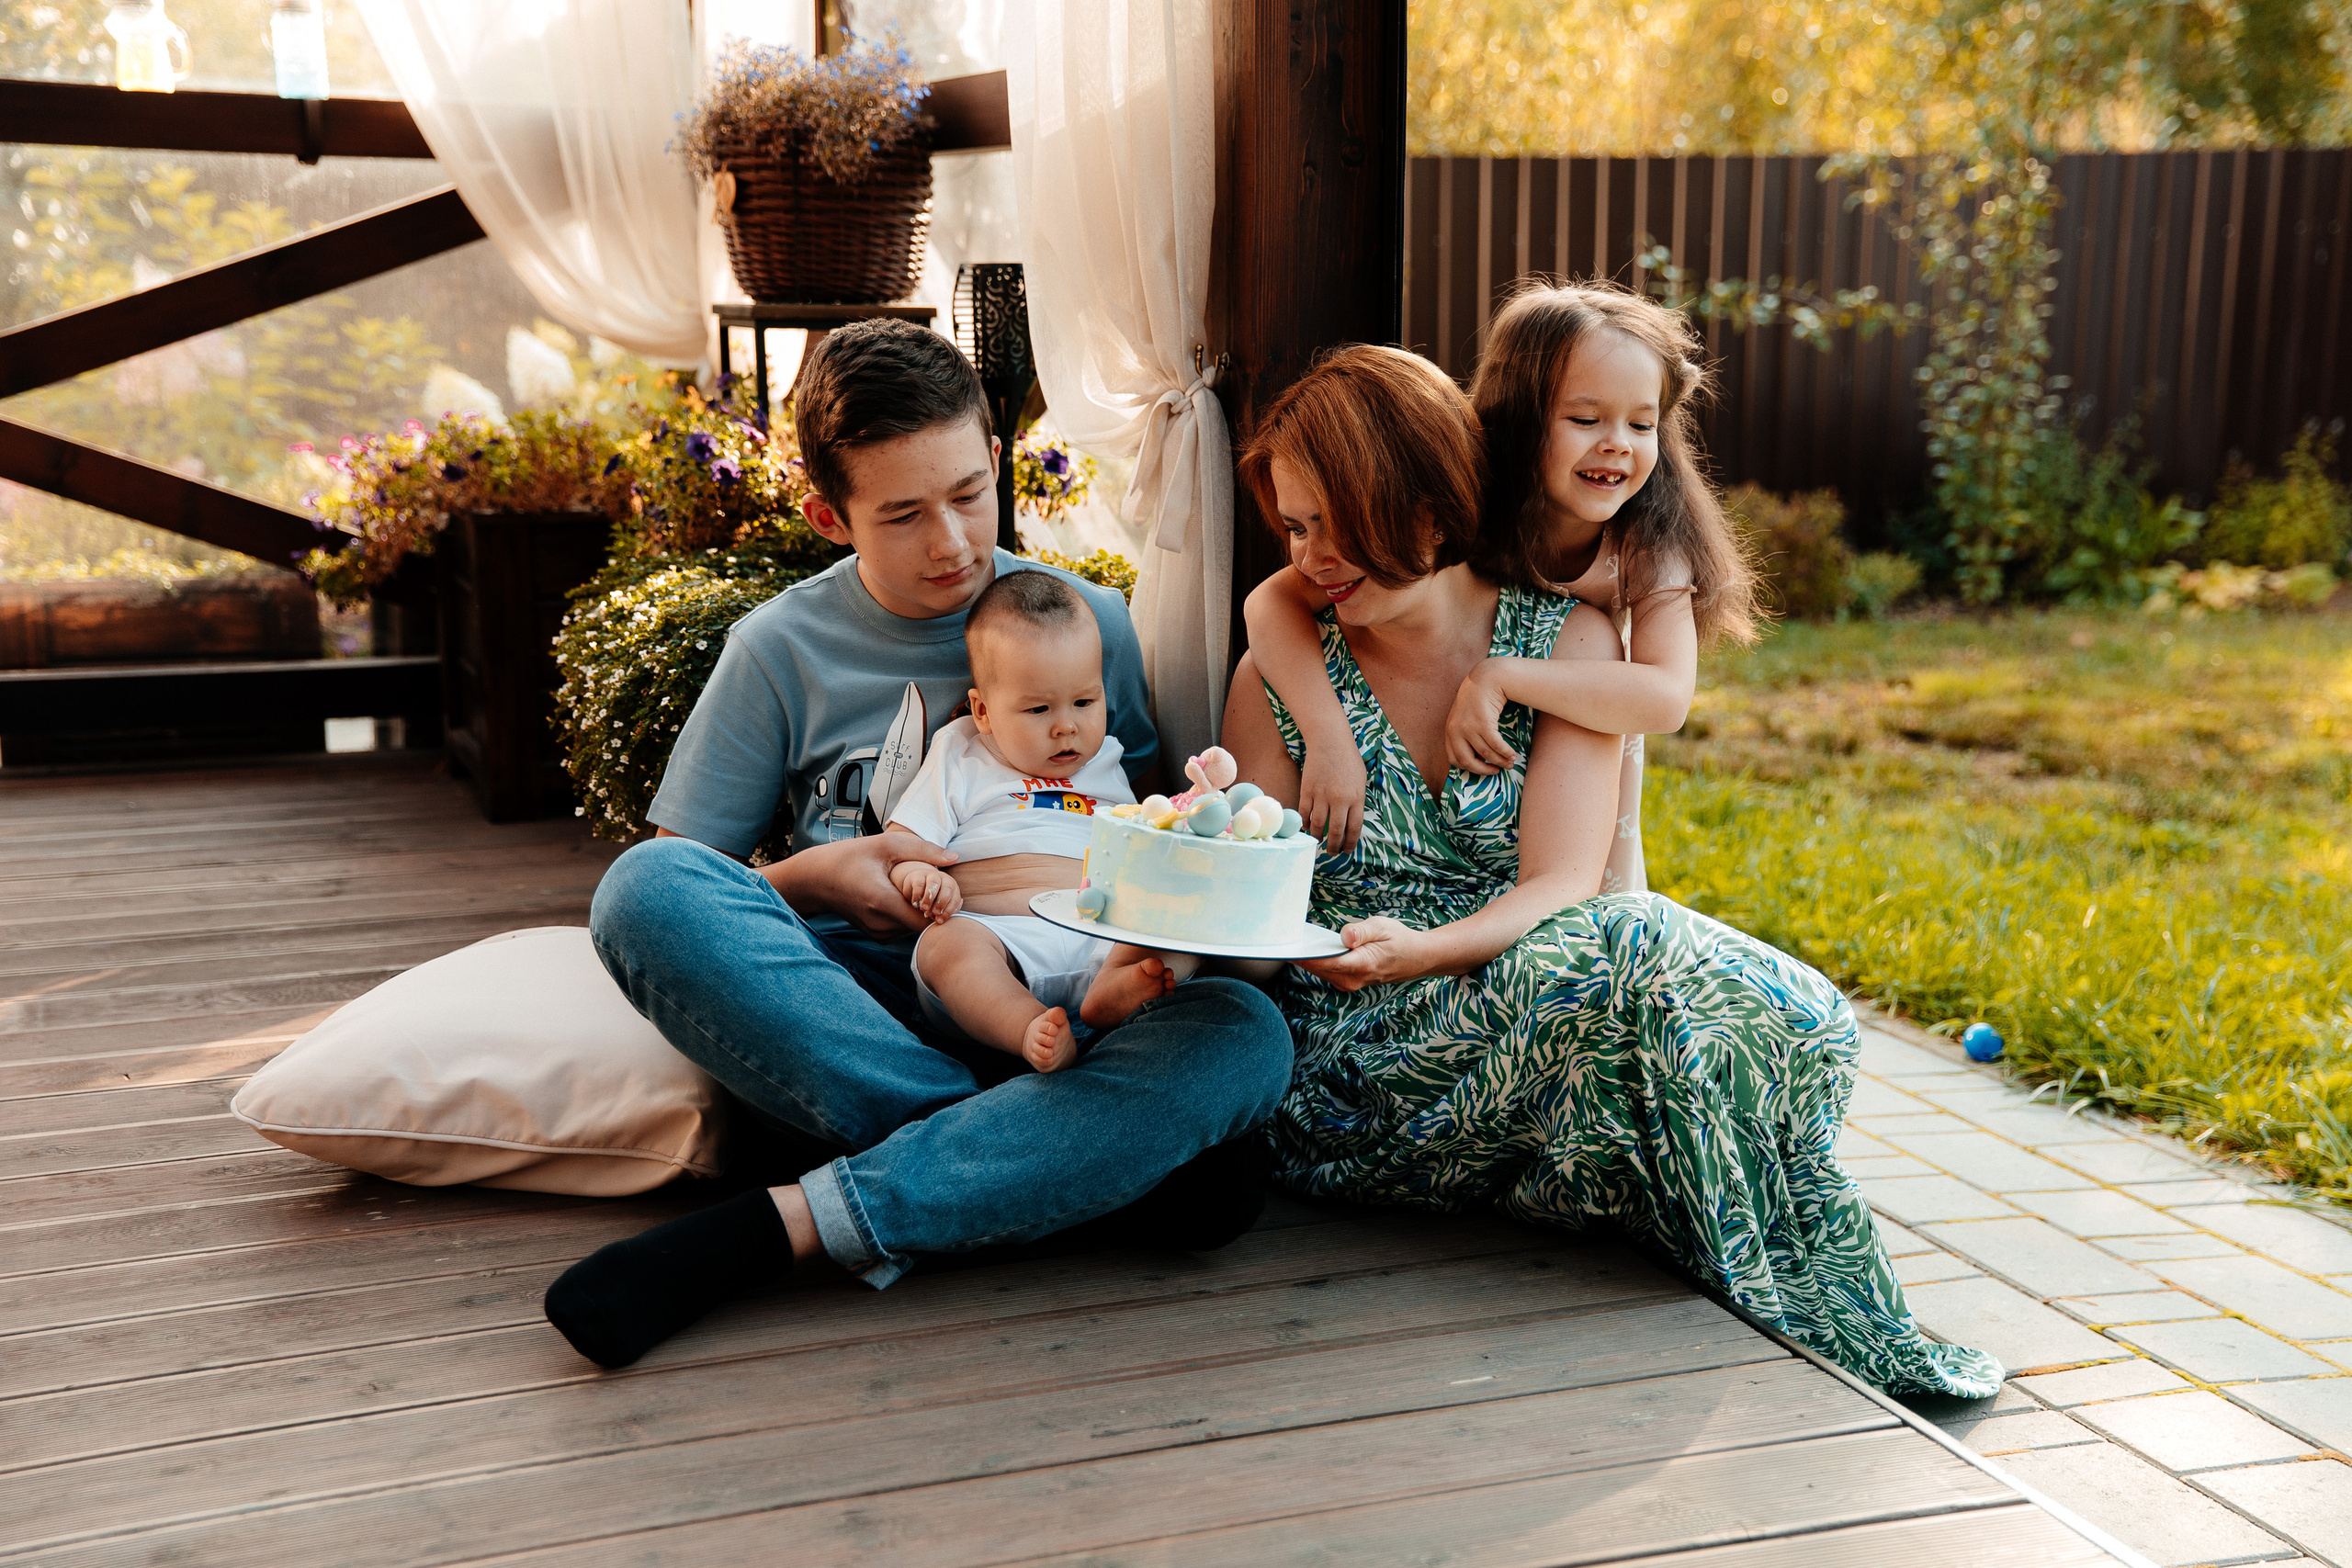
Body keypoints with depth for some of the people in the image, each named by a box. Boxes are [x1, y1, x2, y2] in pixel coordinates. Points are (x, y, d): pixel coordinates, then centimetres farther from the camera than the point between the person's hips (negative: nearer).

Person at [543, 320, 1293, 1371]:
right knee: (645, 888, -30)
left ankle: (778, 1230, -31)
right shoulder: (779, 650, 5)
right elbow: (670, 901, 7)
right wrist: (810, 878, -12)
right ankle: (1090, 1157, -28)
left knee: (1243, 1036, -31)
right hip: (842, 1010, 0)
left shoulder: (1089, 620, 8)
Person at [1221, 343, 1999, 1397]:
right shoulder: (1278, 685, 2)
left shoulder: (1568, 641, 2)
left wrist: (1420, 950, -28)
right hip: (1358, 1065, -2)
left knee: (1789, 1019, -25)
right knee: (1623, 957, -30)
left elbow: (1560, 884, -9)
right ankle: (1815, 1313, -17)